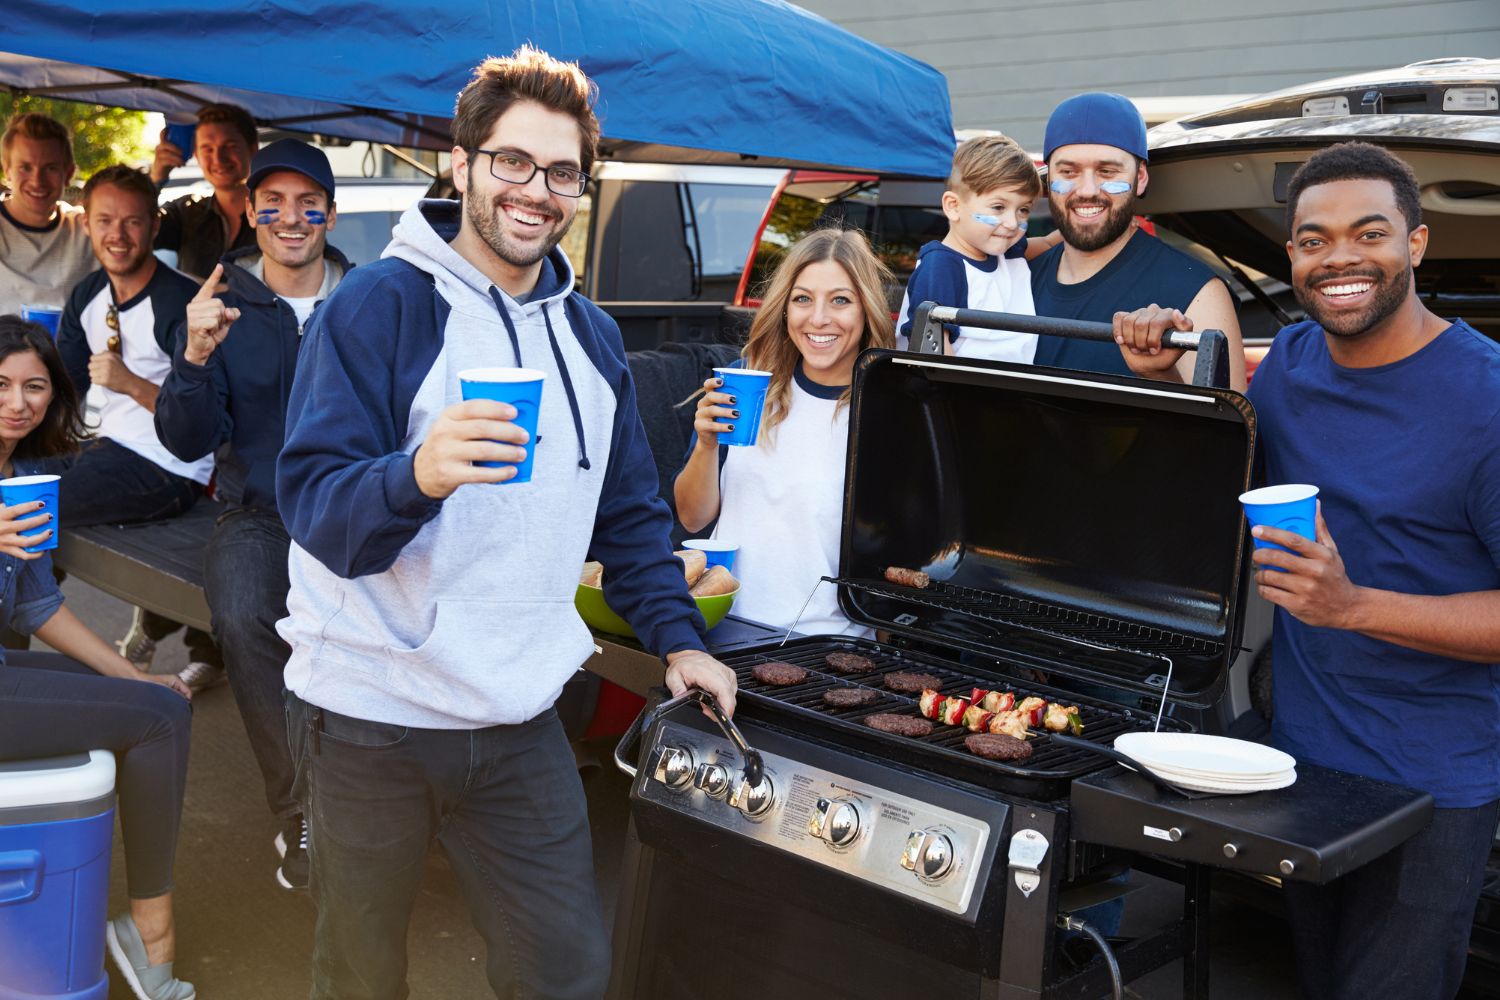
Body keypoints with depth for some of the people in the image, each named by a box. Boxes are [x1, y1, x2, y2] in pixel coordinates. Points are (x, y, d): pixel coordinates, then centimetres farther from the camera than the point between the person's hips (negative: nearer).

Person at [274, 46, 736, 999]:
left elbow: (630, 509, 17)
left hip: (518, 713, 4)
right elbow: (313, 505, -16)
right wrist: (417, 474, -36)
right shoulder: (377, 306, -9)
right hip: (370, 712, -3)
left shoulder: (591, 333, 9)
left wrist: (678, 634, 7)